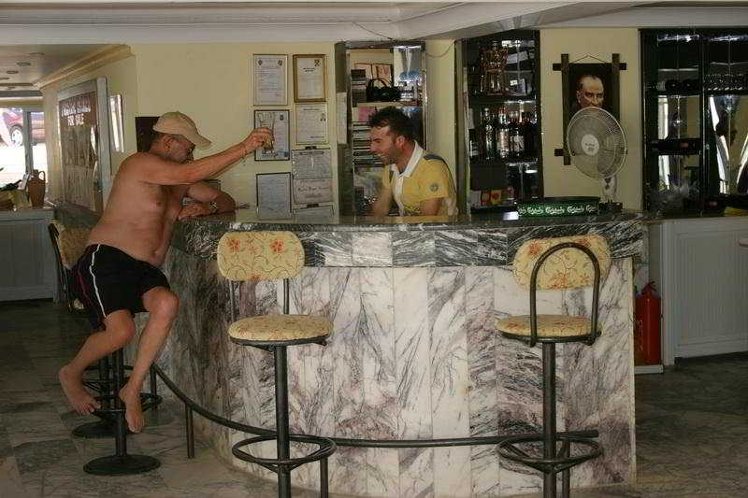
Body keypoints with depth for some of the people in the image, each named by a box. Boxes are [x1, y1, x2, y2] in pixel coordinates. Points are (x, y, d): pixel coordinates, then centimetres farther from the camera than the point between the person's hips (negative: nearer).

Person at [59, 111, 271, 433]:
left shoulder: (179, 183, 19)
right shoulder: (140, 164, -7)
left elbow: (227, 202, 24)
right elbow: (191, 173, -22)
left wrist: (206, 207, -1)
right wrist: (244, 148, -24)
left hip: (145, 270, 7)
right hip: (106, 260, -7)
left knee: (167, 303, -26)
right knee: (121, 330, -27)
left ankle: (133, 389, -15)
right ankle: (71, 374, 5)